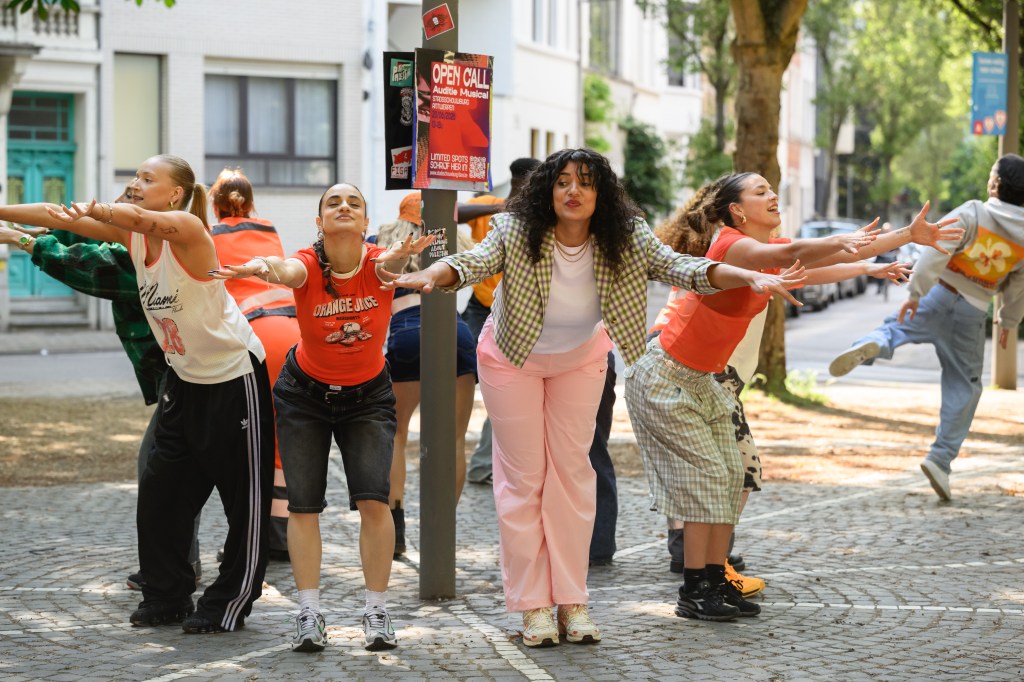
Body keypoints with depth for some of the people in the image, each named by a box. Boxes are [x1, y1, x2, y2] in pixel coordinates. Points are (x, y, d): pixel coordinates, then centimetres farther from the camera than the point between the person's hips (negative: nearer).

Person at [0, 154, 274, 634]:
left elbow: (144, 220, -42)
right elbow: (59, 216, -4)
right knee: (159, 493, 7)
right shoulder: (131, 232, 0)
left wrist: (96, 210, -55)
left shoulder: (186, 228, -21)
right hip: (185, 378, 8)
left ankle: (228, 605, 9)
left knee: (244, 499, 0)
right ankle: (166, 598, 17)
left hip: (235, 375, -8)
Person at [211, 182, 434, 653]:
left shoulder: (378, 263, -18)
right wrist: (260, 267, -69)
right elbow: (285, 270, -44)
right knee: (303, 503, -3)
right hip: (305, 394, 0)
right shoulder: (308, 266, -21)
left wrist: (399, 257, -68)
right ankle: (309, 614, 6)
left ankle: (377, 612, 2)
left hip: (368, 397, 0)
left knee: (373, 499, -11)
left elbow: (390, 262, -43)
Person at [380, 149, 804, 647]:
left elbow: (678, 267, -32)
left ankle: (572, 601, 11)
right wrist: (431, 275, -68)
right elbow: (476, 261, -45)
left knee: (573, 471, 4)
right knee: (523, 476, 0)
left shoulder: (626, 240, -25)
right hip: (512, 360, -2)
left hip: (580, 360, 2)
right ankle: (532, 605, 5)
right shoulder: (516, 232, -30)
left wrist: (752, 279, -47)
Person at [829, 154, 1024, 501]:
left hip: (939, 294, -2)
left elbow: (937, 250, -18)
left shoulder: (972, 213, -8)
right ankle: (941, 459, 4)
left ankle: (869, 346, -29)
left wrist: (915, 292, -17)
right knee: (964, 386, 11)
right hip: (972, 313, 2)